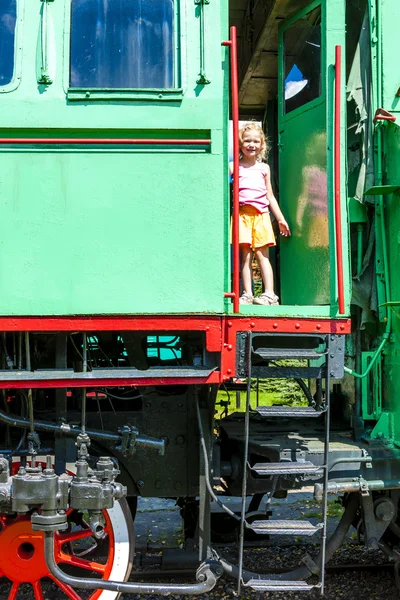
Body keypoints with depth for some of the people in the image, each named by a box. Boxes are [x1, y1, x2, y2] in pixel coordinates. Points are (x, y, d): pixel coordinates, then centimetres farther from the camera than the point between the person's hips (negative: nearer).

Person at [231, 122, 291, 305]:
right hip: (242, 213, -1)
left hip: (261, 215, 1)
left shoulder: (264, 168, 17)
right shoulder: (233, 166, 9)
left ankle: (269, 294, -7)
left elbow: (270, 196, 20)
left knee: (262, 254, -3)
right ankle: (247, 294, -4)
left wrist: (280, 218, 18)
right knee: (245, 254, -4)